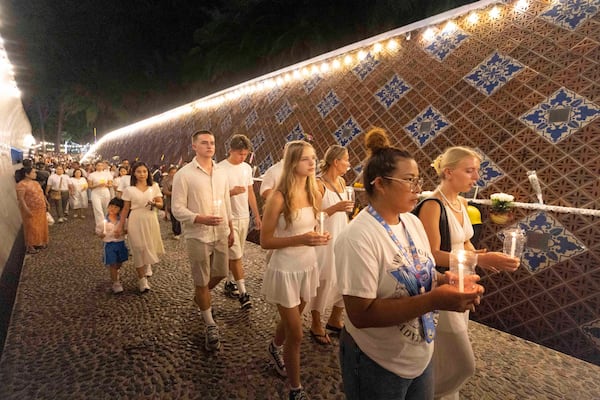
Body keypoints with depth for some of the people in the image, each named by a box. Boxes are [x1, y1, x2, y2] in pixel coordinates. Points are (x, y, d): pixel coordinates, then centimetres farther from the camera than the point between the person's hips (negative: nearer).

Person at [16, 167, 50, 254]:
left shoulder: (36, 183, 10)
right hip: (30, 210, -8)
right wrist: (26, 209, -26)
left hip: (40, 209, 8)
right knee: (31, 228, 0)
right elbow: (20, 198, -21)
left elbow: (41, 194, 18)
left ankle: (39, 243, 29)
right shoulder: (22, 184, -16)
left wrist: (46, 203, 15)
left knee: (40, 226, 15)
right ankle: (30, 247, 10)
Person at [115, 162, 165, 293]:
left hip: (151, 220, 1)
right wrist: (120, 226, 3)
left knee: (150, 246, 9)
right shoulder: (129, 190, 0)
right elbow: (125, 209, 4)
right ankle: (142, 280, 7)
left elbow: (161, 204, 2)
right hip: (136, 221, -1)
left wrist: (154, 204, -20)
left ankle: (147, 266, 43)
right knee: (139, 248, -1)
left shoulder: (154, 187, 1)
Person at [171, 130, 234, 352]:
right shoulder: (184, 174, -10)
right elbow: (177, 209, -12)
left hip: (220, 234, 5)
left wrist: (230, 229, 14)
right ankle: (210, 325, 25)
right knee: (201, 281, 8)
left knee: (220, 273, 17)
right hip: (197, 236, -5)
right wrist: (202, 219, -25)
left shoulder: (221, 172, 6)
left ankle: (199, 297, 48)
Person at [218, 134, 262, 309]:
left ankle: (229, 283, 31)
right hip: (229, 219, -6)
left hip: (244, 217, 6)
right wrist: (232, 192, -25)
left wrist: (257, 216, 13)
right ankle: (243, 292, 3)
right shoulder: (221, 169, -12)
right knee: (236, 256, -4)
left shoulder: (247, 168, 7)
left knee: (234, 254, 15)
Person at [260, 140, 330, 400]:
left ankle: (275, 348, 59)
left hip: (308, 267, 6)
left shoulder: (314, 194, 0)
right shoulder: (279, 198, -19)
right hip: (286, 270, -6)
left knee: (291, 321, 27)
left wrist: (319, 237, -8)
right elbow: (265, 241, -16)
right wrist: (300, 239, -27)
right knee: (295, 333, 5)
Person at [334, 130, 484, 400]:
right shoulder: (358, 238, -27)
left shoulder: (413, 222, -3)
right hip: (376, 366, -7)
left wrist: (444, 281, -13)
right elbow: (361, 314, -29)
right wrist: (434, 300, -32)